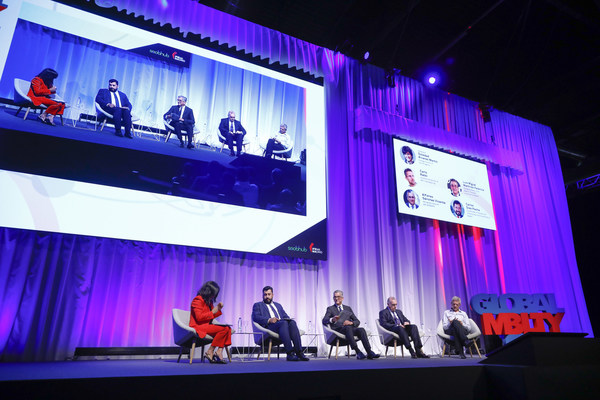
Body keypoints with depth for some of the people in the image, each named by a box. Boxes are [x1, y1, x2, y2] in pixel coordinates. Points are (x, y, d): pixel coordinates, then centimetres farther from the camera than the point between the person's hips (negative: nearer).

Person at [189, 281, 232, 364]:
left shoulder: (209, 301, 17)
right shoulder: (198, 300, -10)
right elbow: (199, 317, -19)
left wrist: (218, 309, 6)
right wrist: (212, 312, -13)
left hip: (207, 325, 9)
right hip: (198, 327, -9)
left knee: (228, 328, -10)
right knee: (224, 329, -24)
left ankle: (219, 351, -21)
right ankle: (210, 352, -16)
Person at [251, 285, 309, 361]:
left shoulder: (278, 305, 34)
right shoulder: (257, 305, 20)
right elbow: (255, 317, 0)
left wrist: (288, 319, -3)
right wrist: (269, 320, -17)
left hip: (282, 324, 5)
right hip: (269, 327, -4)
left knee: (292, 322, -30)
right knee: (283, 323, -36)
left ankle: (299, 352, -37)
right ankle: (290, 353, -42)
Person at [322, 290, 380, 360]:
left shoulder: (348, 308, 24)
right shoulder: (330, 309, 14)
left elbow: (357, 321, 16)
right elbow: (324, 321, -2)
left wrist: (351, 322, -8)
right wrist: (332, 320, -25)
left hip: (349, 327, 3)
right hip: (338, 330, -3)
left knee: (361, 330, -28)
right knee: (348, 328, -36)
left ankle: (369, 353, -35)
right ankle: (358, 352, -41)